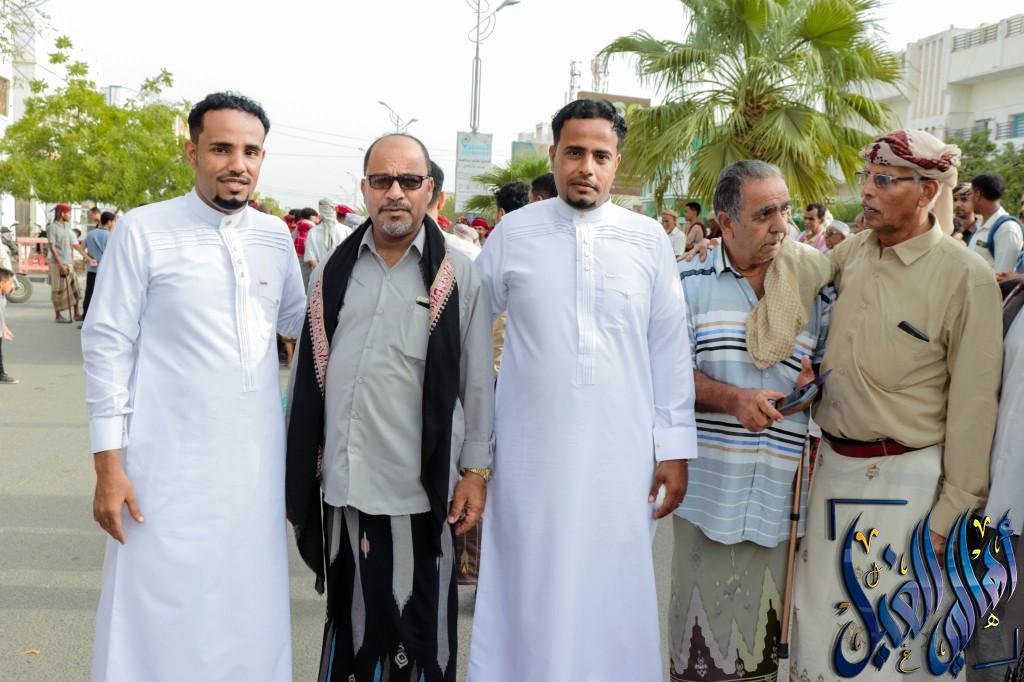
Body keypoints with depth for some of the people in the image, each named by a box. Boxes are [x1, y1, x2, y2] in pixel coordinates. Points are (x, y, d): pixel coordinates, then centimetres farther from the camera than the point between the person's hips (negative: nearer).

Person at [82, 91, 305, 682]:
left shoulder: (275, 235, 7)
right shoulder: (142, 231, -6)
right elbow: (107, 346, -5)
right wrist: (109, 463, -8)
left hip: (258, 460, 4)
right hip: (170, 465, -4)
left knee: (250, 610, 15)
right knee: (163, 612, 7)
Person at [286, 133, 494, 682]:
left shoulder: (458, 277, -2)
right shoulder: (332, 274, 7)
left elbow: (478, 383, 0)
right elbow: (306, 377, 10)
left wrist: (476, 470, -3)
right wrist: (292, 469, 11)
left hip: (417, 488, -3)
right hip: (341, 485, 3)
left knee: (415, 627, 7)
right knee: (347, 617, 17)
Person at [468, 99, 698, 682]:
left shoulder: (650, 240, 3)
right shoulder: (514, 233, 1)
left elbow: (670, 349, 4)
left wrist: (675, 447, 2)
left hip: (622, 454, 1)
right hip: (532, 454, 0)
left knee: (613, 594, 10)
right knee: (531, 594, 9)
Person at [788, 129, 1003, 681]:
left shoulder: (965, 276, -13)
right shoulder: (849, 255, 2)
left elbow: (973, 402, -11)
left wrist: (952, 511, -10)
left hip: (905, 478, -5)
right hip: (834, 465, 5)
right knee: (815, 615, 17)